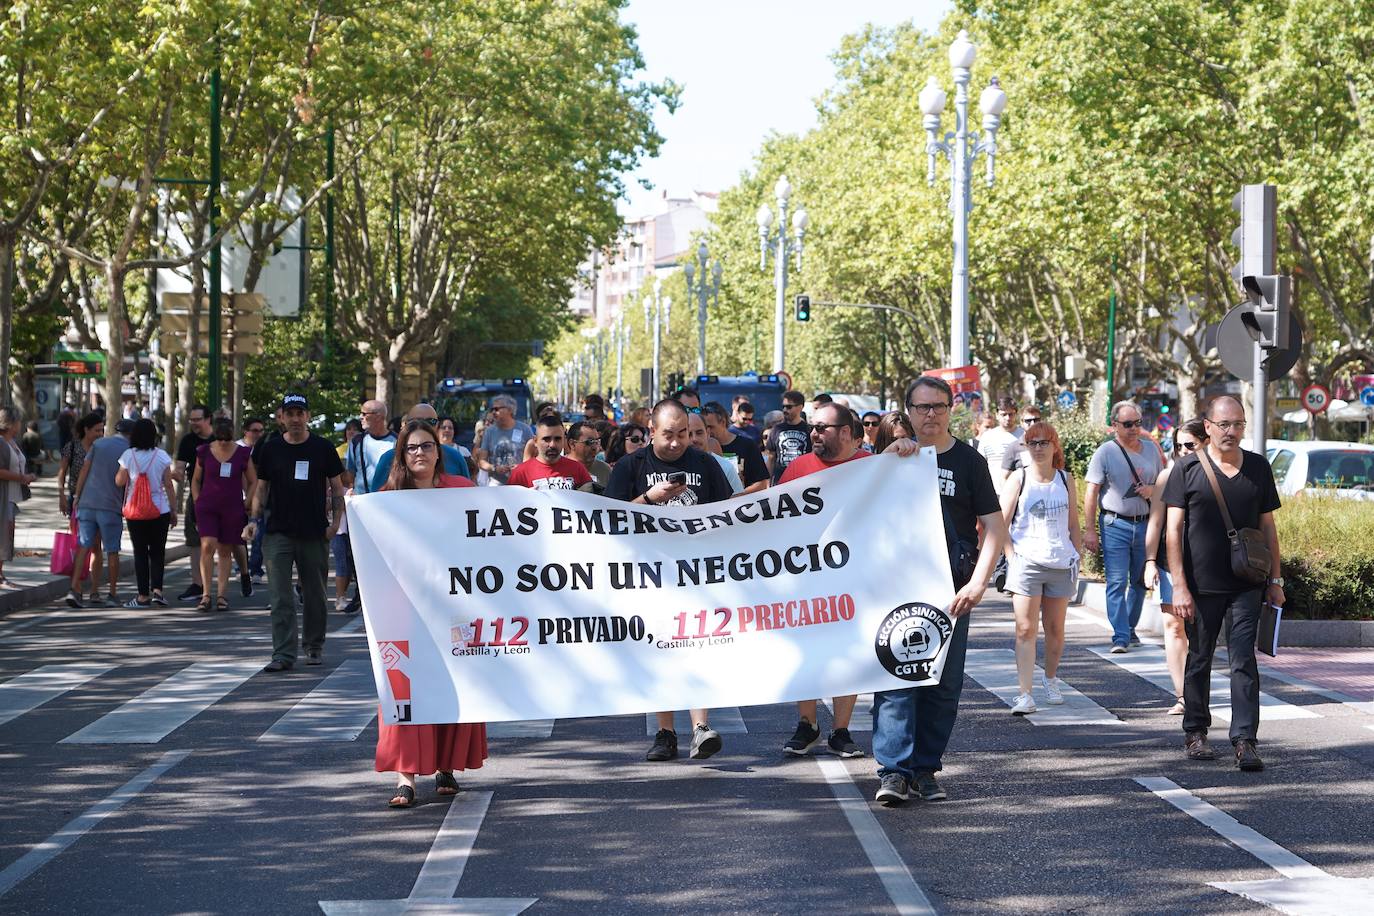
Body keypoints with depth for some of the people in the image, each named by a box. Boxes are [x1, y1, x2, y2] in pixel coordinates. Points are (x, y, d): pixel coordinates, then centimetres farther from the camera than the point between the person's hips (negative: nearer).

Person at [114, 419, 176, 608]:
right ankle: (157, 589, -4)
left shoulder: (128, 456, -6)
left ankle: (143, 596, 3)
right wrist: (173, 509, 6)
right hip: (160, 510, 0)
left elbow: (119, 482, -2)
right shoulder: (162, 456, -3)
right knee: (158, 551, 10)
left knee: (140, 552, 6)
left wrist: (119, 470, 17)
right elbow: (168, 485, 0)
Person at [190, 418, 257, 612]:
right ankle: (206, 595, -12)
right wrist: (197, 502, 5)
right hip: (207, 507, -1)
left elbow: (253, 482, 10)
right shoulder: (204, 452, 2)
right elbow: (196, 480, 14)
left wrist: (246, 504, 2)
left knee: (225, 551, 5)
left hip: (233, 509, 1)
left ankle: (222, 595, 12)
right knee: (207, 546, -15)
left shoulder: (243, 453, 1)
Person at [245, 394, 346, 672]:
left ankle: (314, 646, 25)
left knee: (314, 595, 9)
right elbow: (261, 487, 12)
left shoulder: (323, 448, 3)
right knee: (281, 597, -7)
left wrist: (336, 521, -3)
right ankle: (283, 654, -9)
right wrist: (254, 519, 0)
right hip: (278, 533, 0)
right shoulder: (270, 449, 6)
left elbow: (337, 487, 7)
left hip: (314, 534, 0)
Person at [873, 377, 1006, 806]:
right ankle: (893, 770, -13)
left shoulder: (968, 461, 4)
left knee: (943, 683, 5)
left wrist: (977, 582, -11)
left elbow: (994, 528, 0)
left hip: (950, 591, 0)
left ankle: (926, 769, 15)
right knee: (895, 678, -10)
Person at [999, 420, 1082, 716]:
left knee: (1055, 628, 11)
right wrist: (1012, 558, -8)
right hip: (1026, 563, -3)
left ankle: (1051, 680, 32)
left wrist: (1077, 557, 9)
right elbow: (1001, 523, -1)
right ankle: (1025, 695, -12)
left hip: (1061, 563, 3)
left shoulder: (1065, 480, 9)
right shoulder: (1018, 479, 1)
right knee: (1026, 629, -9)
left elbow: (1074, 525, 16)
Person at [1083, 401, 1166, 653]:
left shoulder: (1151, 448, 9)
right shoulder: (1105, 452, -4)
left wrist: (1153, 490, -6)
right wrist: (1090, 530, -12)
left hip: (1145, 525, 4)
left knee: (1140, 582, 11)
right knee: (1117, 583, -9)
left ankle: (1130, 629, 26)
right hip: (1115, 525, -4)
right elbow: (1092, 493, -6)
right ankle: (1121, 637, -10)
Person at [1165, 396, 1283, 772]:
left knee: (1243, 661, -6)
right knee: (1198, 660, 10)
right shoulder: (1188, 469, -2)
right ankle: (1195, 734, 25)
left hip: (1246, 586, 1)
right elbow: (1173, 529, -4)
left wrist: (1275, 580, 10)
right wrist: (1179, 586, -11)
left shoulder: (1258, 468, 7)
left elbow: (1267, 526, 13)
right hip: (1201, 586, -1)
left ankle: (1244, 741, -9)